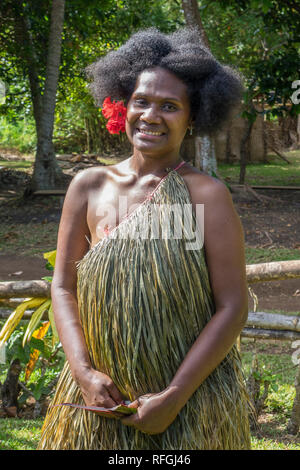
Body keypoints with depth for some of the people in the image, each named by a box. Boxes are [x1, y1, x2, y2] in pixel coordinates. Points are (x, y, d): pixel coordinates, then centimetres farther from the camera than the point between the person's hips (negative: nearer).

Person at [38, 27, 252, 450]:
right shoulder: (88, 187, 0)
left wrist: (174, 397, -14)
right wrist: (84, 372, -10)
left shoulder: (206, 195, -10)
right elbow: (63, 287, 3)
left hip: (191, 400, -3)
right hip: (100, 399, 3)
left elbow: (233, 307, -11)